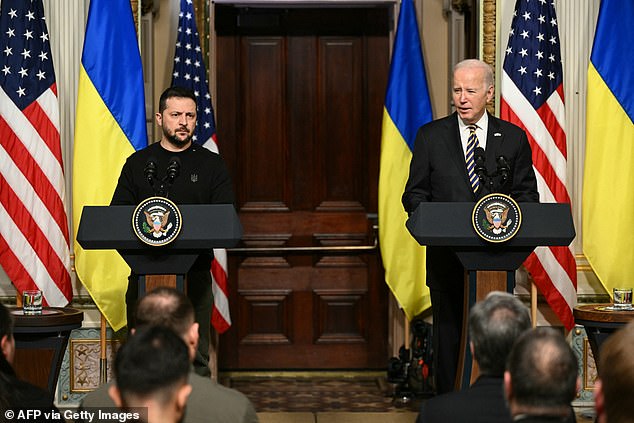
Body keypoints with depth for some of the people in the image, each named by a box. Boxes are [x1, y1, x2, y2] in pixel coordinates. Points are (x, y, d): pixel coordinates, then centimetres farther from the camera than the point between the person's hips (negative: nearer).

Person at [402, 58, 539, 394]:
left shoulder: (513, 138, 7)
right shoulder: (431, 136, 6)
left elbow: (527, 194, 9)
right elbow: (415, 194, 6)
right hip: (447, 257, 0)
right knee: (448, 338, 2)